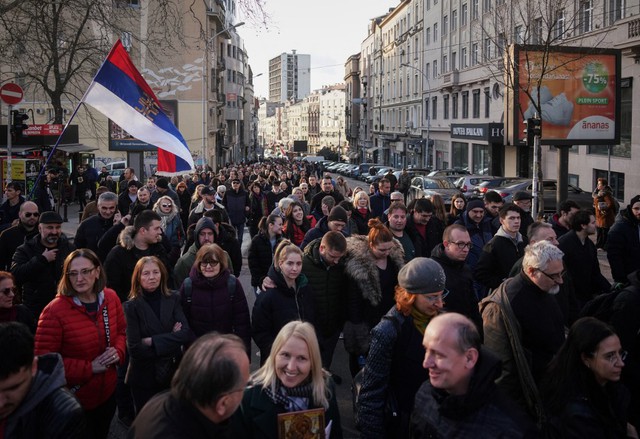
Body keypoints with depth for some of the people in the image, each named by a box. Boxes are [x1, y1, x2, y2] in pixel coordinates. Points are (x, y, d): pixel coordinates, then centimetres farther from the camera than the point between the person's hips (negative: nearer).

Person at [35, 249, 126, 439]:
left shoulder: (111, 298, -6)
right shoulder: (54, 311, -22)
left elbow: (121, 331, 10)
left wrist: (118, 351, -12)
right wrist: (89, 367, -23)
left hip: (108, 391, 5)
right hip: (74, 400, -5)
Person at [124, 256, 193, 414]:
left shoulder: (173, 299, -2)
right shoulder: (132, 306, -10)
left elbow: (186, 334, -12)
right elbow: (134, 348, -17)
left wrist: (152, 341, -19)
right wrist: (172, 339, -13)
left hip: (172, 374, 2)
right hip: (143, 378, -2)